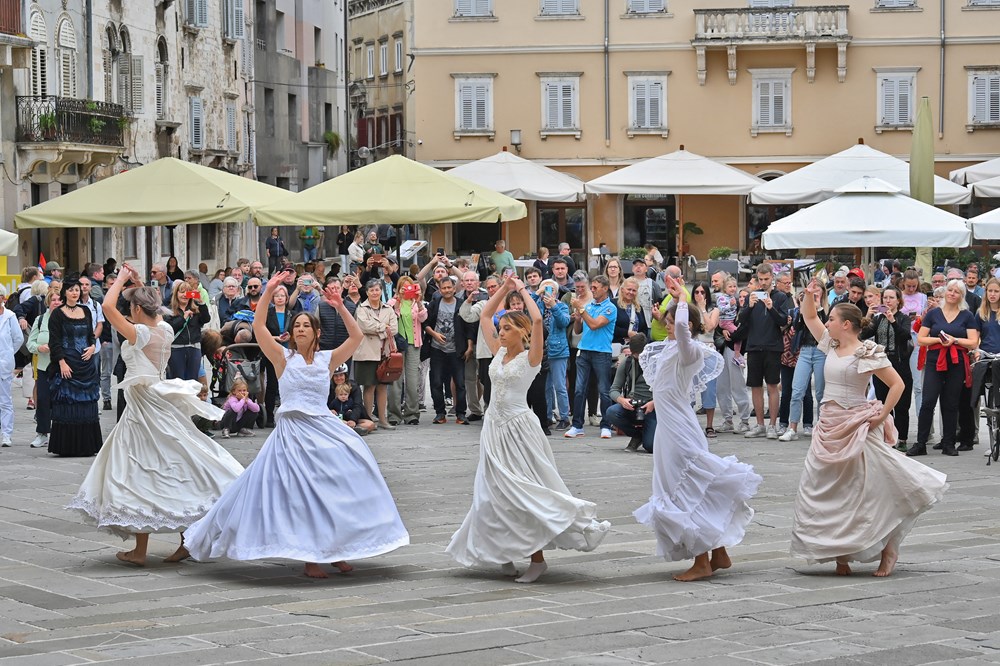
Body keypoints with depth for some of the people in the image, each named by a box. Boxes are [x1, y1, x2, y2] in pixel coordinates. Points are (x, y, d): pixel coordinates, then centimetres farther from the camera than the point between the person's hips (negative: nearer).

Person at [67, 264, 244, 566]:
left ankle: (140, 550, 4)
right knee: (173, 469, 13)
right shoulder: (165, 331, 3)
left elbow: (108, 307, -26)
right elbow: (152, 311, 26)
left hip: (142, 404, -8)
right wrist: (137, 284, 20)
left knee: (140, 474, 0)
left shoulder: (140, 334, -19)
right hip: (162, 402, 8)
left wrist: (122, 279, -12)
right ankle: (188, 538, 15)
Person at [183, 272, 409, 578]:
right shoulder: (283, 357, 3)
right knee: (301, 491, -8)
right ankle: (309, 557, -3)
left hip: (326, 428, 3)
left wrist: (340, 306, -2)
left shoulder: (327, 359, 10)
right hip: (294, 430, -3)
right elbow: (258, 327, -8)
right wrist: (268, 293, -11)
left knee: (341, 486, -5)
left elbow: (357, 336, 4)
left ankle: (334, 550, 8)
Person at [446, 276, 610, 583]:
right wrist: (504, 289, 12)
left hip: (518, 428, -7)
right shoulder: (499, 353, 10)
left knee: (524, 492, -7)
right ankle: (504, 552, 15)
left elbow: (537, 319, -21)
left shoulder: (529, 357, -7)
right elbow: (484, 316, 18)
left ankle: (537, 557, -2)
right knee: (496, 492, 7)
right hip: (495, 427, 7)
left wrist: (522, 290, -10)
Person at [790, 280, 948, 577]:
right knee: (824, 490, 2)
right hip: (829, 429, 8)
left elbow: (897, 384, -10)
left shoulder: (867, 353, -11)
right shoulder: (832, 346, 10)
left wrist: (881, 415, -13)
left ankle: (887, 550, 7)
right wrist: (810, 295, 4)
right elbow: (809, 317, 21)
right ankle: (841, 556, 7)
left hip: (857, 429, -8)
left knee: (868, 489, -5)